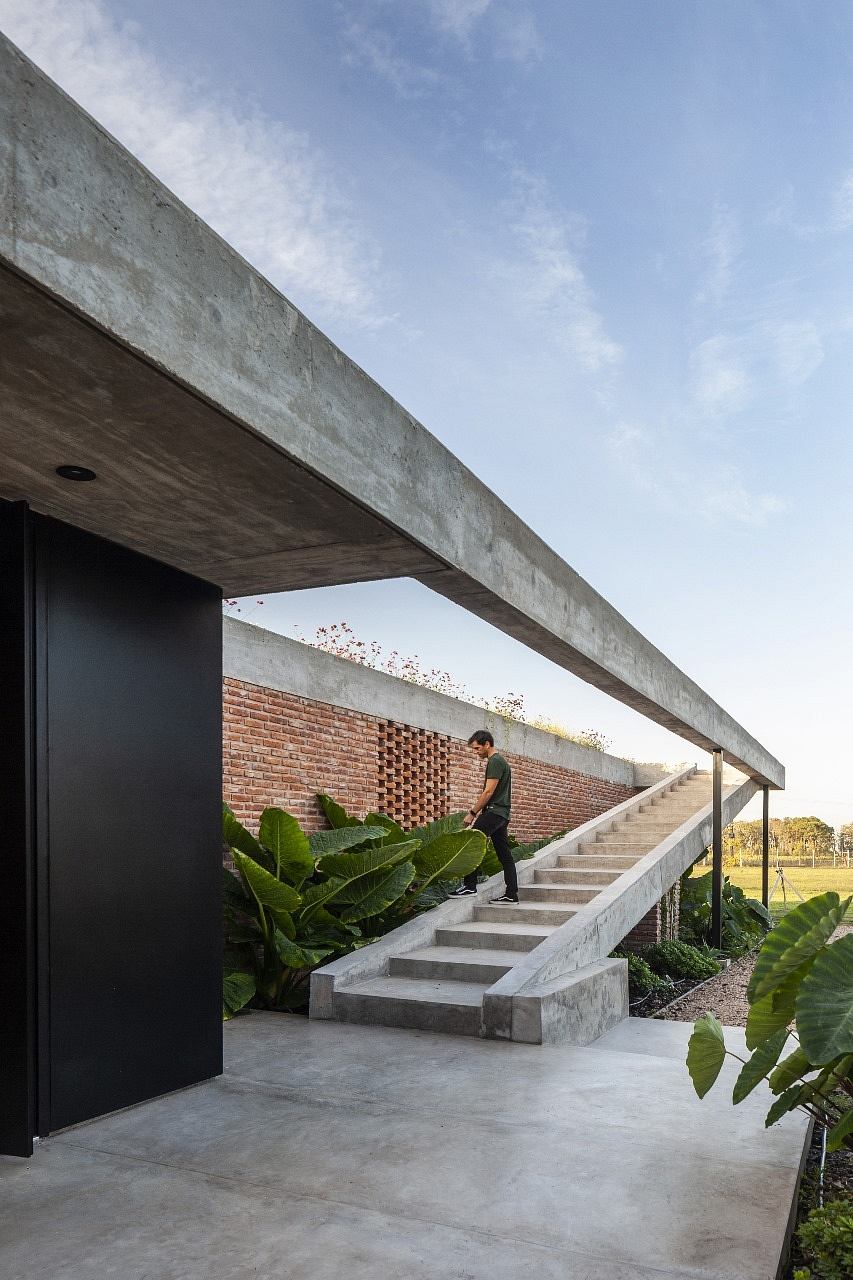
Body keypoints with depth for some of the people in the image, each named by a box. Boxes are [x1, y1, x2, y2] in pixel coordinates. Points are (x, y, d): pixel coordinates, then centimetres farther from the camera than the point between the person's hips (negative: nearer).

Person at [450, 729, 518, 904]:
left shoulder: (495, 762, -11)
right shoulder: (499, 761, 21)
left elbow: (488, 792, -17)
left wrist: (472, 813, -12)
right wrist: (478, 811, 20)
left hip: (494, 811, -11)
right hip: (501, 814, 11)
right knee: (504, 854, 8)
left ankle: (469, 886, -14)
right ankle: (511, 894, 8)